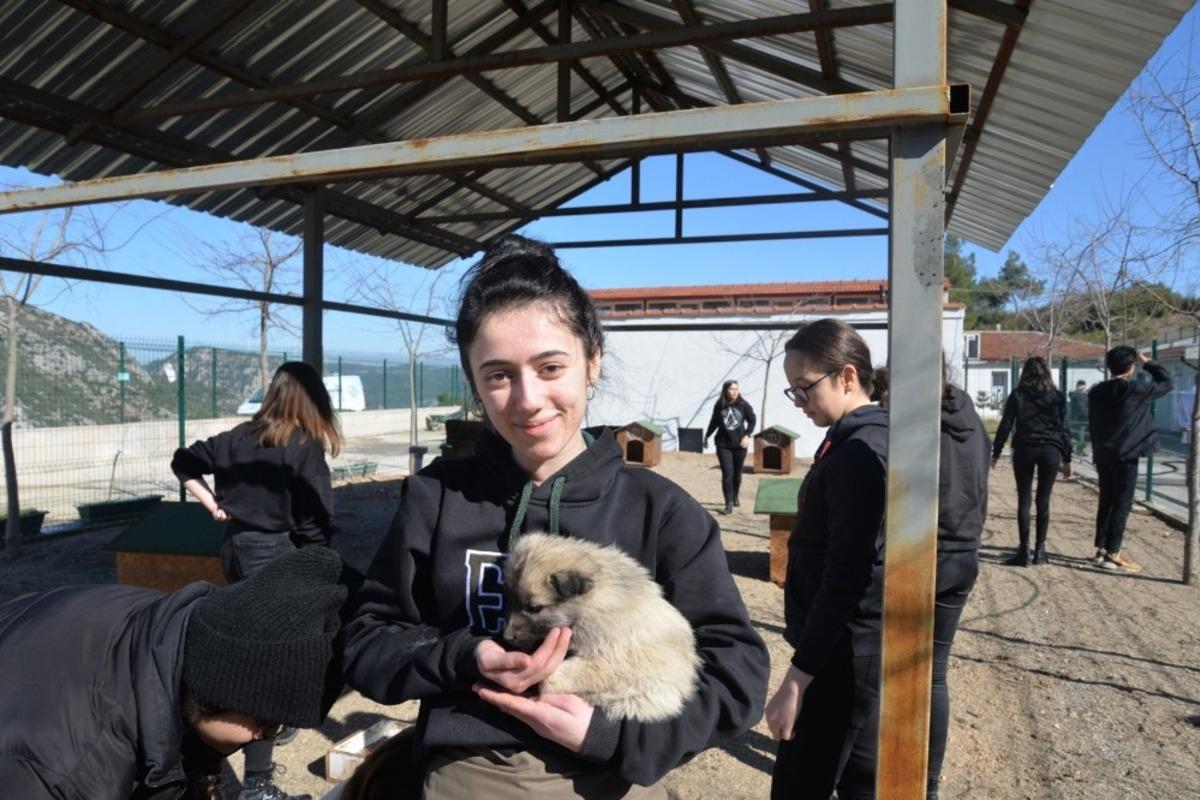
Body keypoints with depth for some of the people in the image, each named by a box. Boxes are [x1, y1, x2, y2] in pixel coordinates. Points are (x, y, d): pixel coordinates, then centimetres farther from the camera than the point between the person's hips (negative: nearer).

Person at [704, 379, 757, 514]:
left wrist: (747, 435, -10)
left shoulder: (744, 405, -5)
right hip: (723, 444, -1)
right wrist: (706, 436, 18)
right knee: (727, 473, -8)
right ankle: (729, 504, -5)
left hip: (740, 444, 1)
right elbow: (714, 422, 11)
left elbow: (752, 421, 3)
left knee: (737, 472, 13)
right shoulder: (719, 406, -3)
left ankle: (735, 497, 36)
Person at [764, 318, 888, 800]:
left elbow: (847, 578, -24)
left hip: (843, 653, -10)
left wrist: (797, 676, -22)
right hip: (849, 646, 10)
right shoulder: (859, 439, 9)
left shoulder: (859, 454, -21)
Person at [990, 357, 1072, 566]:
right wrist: (1066, 459, 10)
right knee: (1043, 501, 8)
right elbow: (1064, 429, 4)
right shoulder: (1057, 397, 4)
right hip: (1050, 451, 1)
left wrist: (995, 453, 3)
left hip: (1024, 450, -1)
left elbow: (1005, 426, -2)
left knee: (1023, 501, 2)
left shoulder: (1018, 396, 0)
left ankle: (1023, 550, -1)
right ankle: (1039, 549, 10)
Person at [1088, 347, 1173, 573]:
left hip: (1102, 456, 6)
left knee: (1106, 502, 13)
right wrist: (1147, 363, 12)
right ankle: (1112, 555, -3)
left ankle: (1101, 549, 16)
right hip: (1125, 456, -6)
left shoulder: (1096, 392, 6)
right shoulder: (1135, 389, -11)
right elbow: (1167, 383, 3)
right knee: (1122, 505, -2)